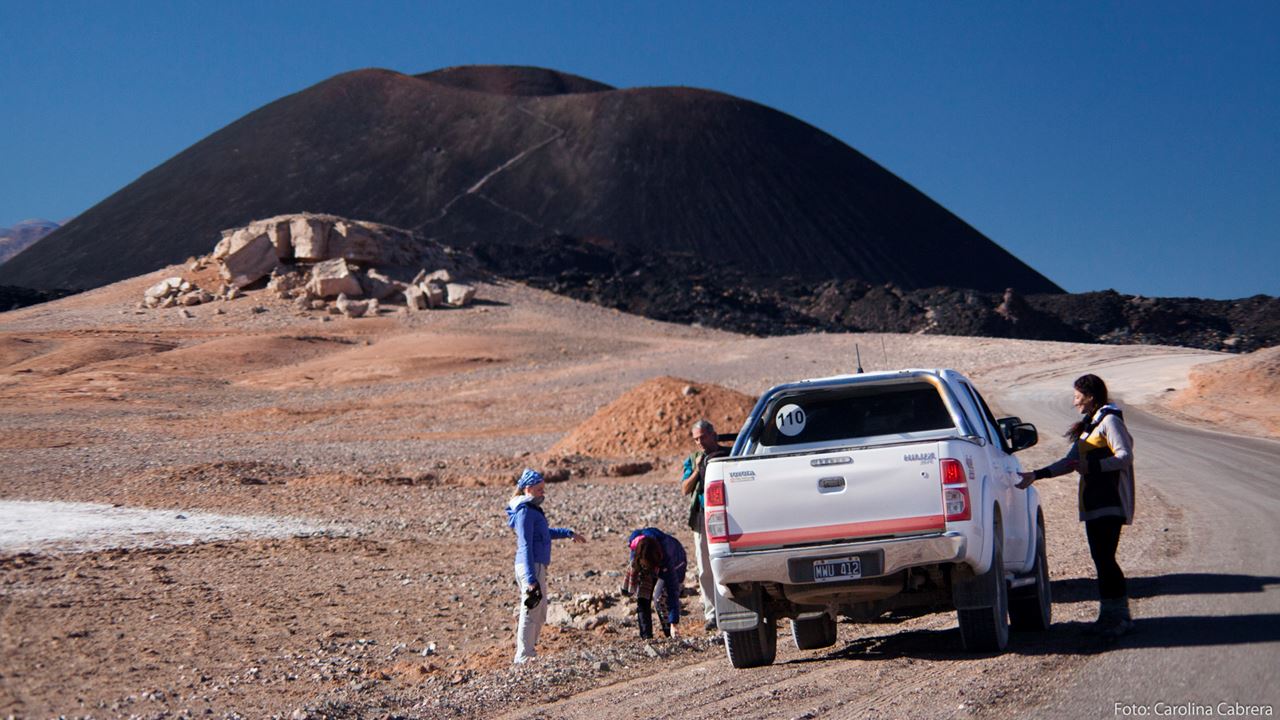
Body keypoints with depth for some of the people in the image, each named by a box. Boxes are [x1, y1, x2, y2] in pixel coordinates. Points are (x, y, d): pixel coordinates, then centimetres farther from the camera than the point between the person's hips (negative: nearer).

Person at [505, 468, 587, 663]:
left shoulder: (532, 508, 16)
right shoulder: (525, 511, -15)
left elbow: (544, 532, 35)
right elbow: (525, 546, -21)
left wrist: (568, 533, 43)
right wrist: (531, 579, -25)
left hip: (537, 567, 10)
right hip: (531, 567, -10)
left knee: (540, 614, 16)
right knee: (530, 612, -6)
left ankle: (528, 652, 25)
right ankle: (524, 657, -1)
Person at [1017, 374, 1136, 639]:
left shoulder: (1109, 421, -6)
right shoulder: (1088, 426, 22)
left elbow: (1125, 456, -15)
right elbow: (1070, 462, 23)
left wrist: (1092, 466, -23)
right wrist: (1035, 475, 16)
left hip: (1109, 503, -9)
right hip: (1093, 504, 9)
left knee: (1105, 559, -13)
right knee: (1101, 560, 8)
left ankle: (1118, 617, -11)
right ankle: (1110, 617, 11)